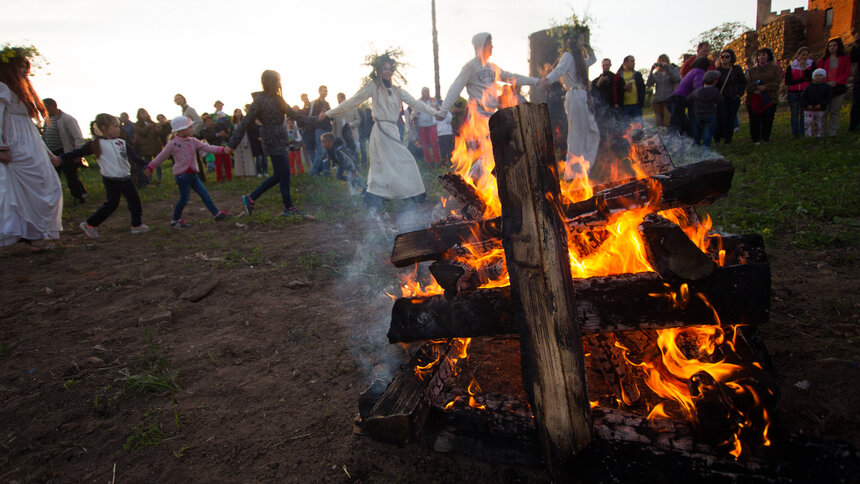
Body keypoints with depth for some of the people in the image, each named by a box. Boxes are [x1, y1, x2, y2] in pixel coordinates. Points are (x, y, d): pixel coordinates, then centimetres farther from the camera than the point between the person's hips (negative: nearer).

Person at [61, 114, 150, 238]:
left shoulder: (122, 143, 5)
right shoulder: (96, 144, -5)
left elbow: (134, 156, -3)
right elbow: (79, 152, -1)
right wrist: (60, 158, -8)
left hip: (125, 178, 5)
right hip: (111, 180, -5)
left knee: (134, 200, 6)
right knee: (111, 204, -2)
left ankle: (137, 225, 20)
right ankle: (89, 224, 13)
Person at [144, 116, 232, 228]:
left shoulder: (193, 141, 7)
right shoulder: (173, 144, -9)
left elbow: (207, 147, -1)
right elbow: (161, 157, 0)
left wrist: (222, 149, -13)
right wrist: (150, 167, 7)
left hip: (192, 174, 6)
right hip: (182, 175, -6)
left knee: (204, 194, 6)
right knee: (184, 199, -1)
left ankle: (216, 213, 13)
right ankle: (175, 221, 15)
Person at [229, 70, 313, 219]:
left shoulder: (276, 98, 12)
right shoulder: (260, 100, -10)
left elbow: (291, 113, 19)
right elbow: (245, 122, -10)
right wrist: (232, 144, -10)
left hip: (281, 141, 9)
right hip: (273, 142, -9)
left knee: (278, 175, 11)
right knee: (284, 173, -5)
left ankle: (250, 198, 21)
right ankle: (289, 208, 6)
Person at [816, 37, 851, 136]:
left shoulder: (845, 59, 9)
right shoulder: (823, 60, 12)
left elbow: (847, 73, 3)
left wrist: (836, 82, -11)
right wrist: (826, 82, -9)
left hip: (839, 87, 0)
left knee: (835, 111, 1)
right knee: (824, 110, -6)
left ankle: (832, 133, 4)